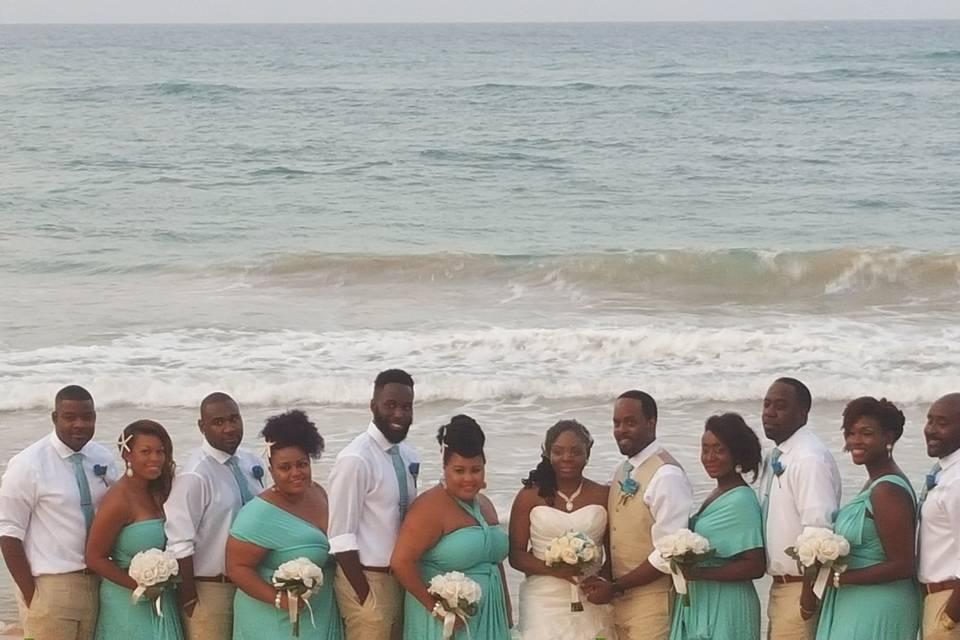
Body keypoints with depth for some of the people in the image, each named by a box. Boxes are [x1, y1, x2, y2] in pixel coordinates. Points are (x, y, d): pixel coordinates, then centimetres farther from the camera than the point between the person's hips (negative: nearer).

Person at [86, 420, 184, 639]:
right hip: (128, 603, -7)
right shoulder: (119, 501, -16)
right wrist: (139, 586, -16)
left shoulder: (157, 493, 6)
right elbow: (95, 558, -15)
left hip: (161, 602, 7)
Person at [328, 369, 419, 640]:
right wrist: (364, 596, -18)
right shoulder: (356, 460, -17)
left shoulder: (408, 456, 7)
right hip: (366, 579, -7)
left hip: (400, 577, 8)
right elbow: (341, 537, -18)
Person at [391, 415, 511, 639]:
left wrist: (507, 616, 19)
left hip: (488, 620, 7)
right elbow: (401, 562, -22)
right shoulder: (432, 507, -14)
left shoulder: (485, 505, 11)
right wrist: (436, 607, -18)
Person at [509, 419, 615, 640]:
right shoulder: (529, 497, 3)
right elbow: (516, 555, 0)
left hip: (592, 602, 1)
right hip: (544, 599, -1)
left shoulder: (603, 496, 7)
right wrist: (554, 569, -16)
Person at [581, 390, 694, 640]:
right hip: (620, 601, 7)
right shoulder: (622, 471, 12)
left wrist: (615, 588, -14)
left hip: (653, 601, -7)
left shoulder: (666, 475, -14)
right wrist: (605, 583, 0)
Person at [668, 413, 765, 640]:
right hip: (697, 603, 8)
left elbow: (755, 566, -19)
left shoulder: (742, 500, -14)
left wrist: (700, 572, -23)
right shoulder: (715, 495, 12)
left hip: (726, 606, -8)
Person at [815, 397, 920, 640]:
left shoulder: (887, 491, -17)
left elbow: (902, 565, -21)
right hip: (854, 607, 9)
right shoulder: (875, 483, 13)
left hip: (877, 611, -9)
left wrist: (838, 578, -18)